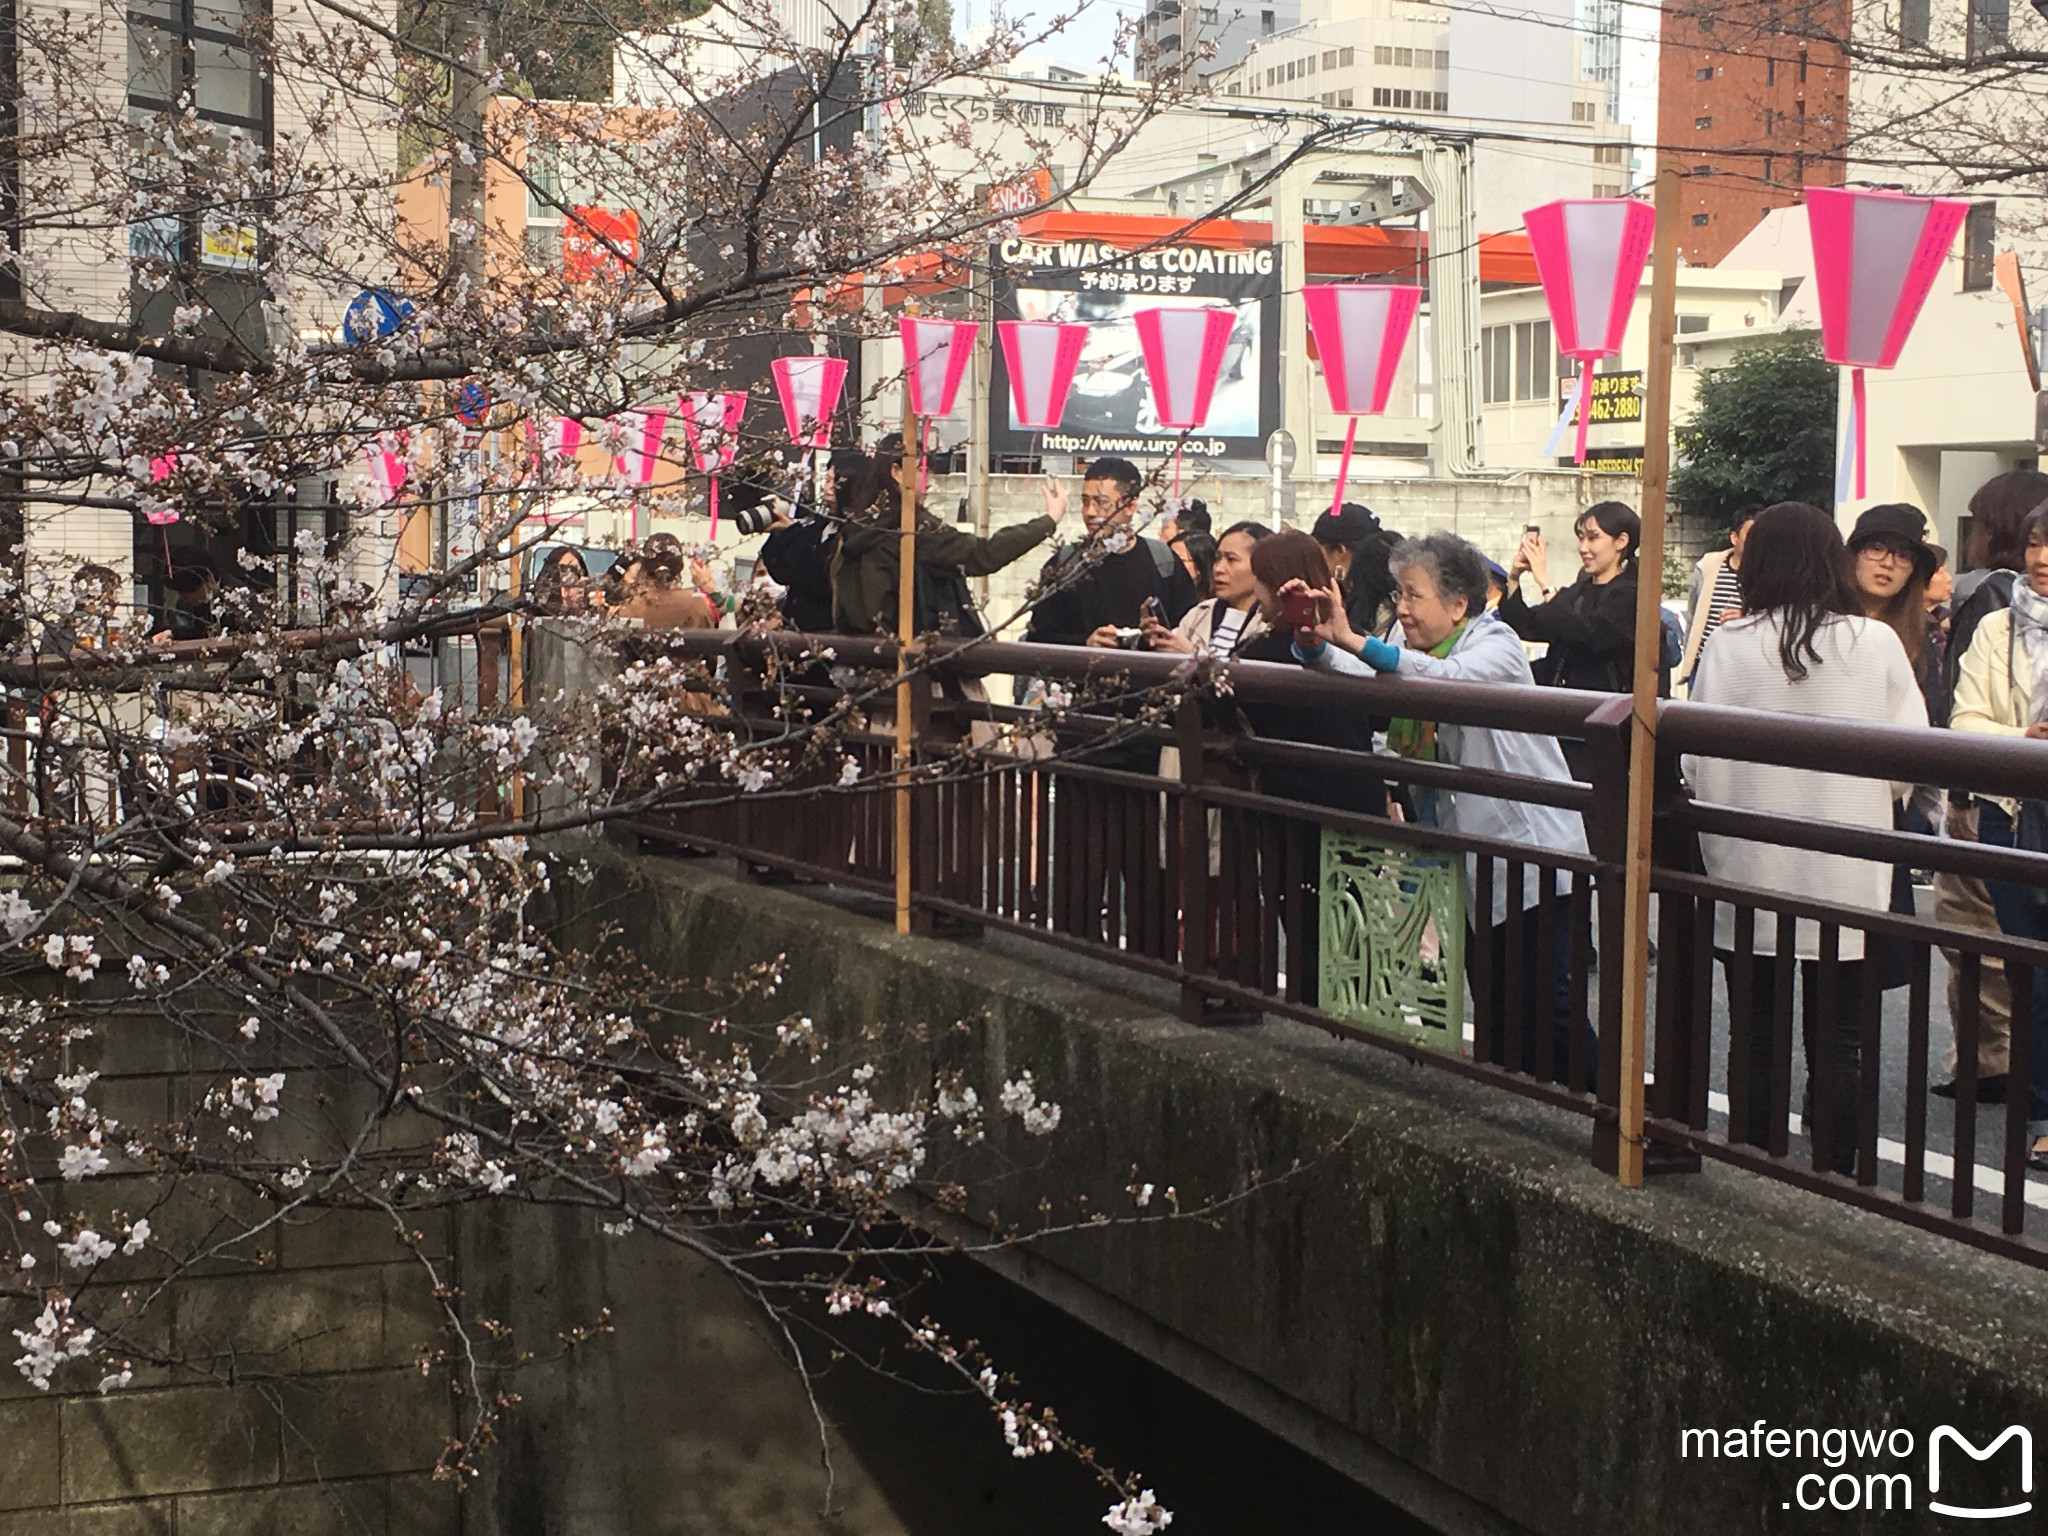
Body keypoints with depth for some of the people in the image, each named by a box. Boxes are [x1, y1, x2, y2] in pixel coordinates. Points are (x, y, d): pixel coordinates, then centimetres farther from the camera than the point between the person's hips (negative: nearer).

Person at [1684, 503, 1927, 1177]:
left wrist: (1719, 846, 9)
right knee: (1838, 1043, 8)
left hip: (1752, 870, 0)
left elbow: (1702, 766, -6)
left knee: (1756, 1039, 10)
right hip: (1848, 876, 0)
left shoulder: (1730, 646, -7)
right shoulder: (1877, 643, -5)